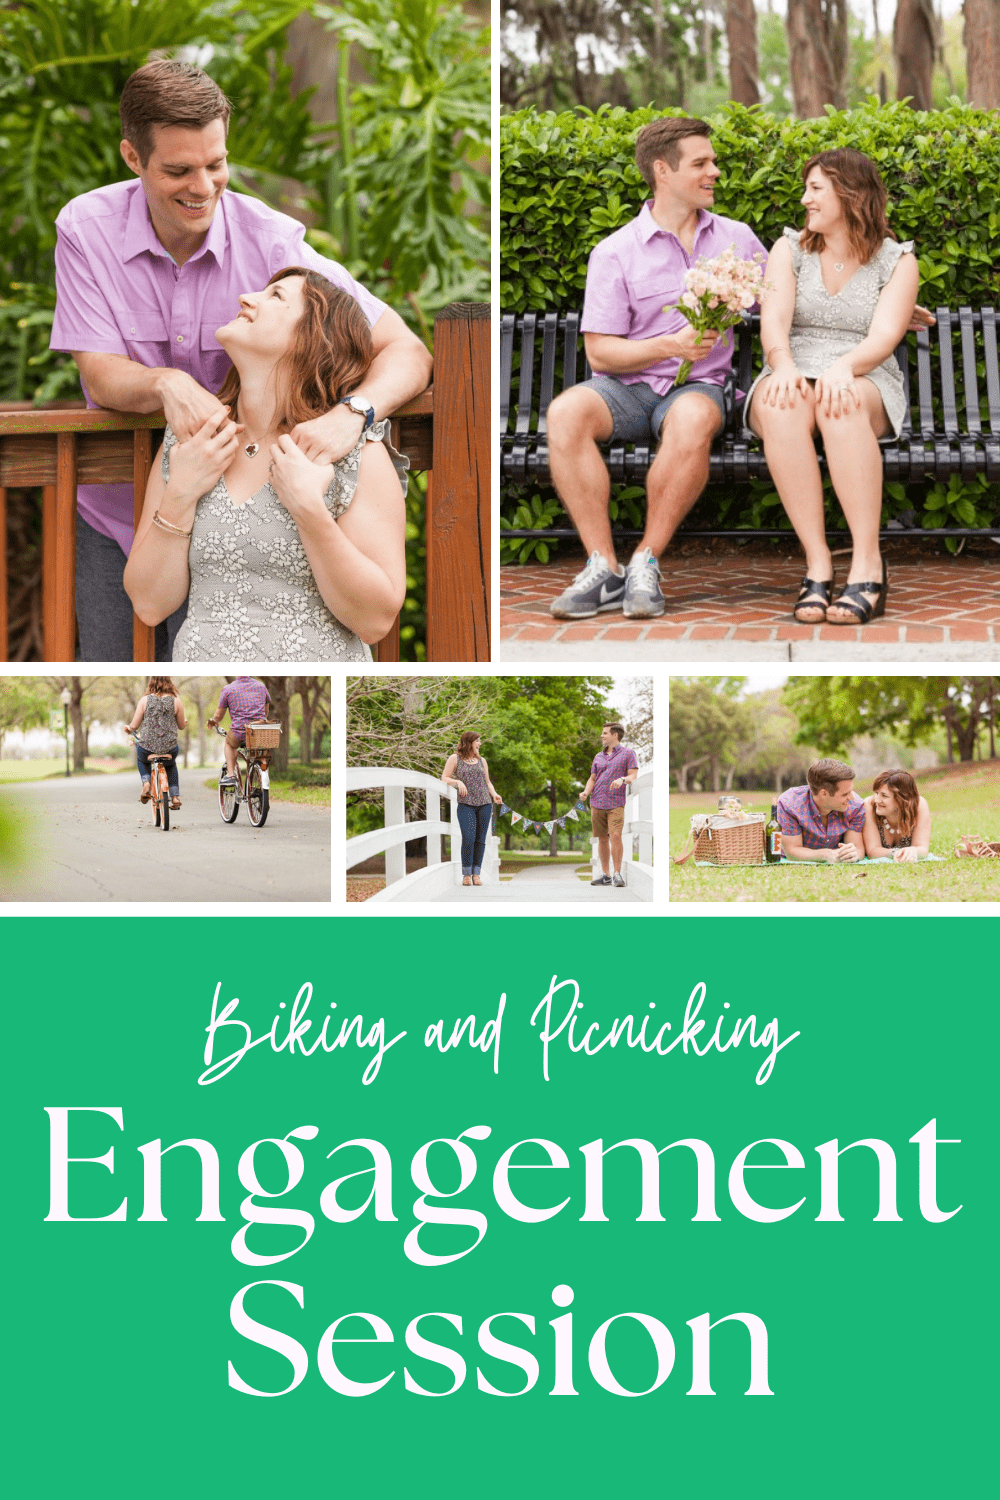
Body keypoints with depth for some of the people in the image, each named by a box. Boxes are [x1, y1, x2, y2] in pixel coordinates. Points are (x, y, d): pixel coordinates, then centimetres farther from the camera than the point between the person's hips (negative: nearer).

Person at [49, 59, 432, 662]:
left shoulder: (271, 241, -15)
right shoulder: (86, 228, -11)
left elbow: (407, 351, -17)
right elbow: (101, 376, -15)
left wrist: (351, 414, -40)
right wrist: (166, 383, -39)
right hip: (113, 518, 2)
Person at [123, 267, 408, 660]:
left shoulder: (359, 454, -4)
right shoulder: (184, 443, 8)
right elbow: (150, 605, 4)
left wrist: (308, 510, -17)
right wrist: (180, 496, -7)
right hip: (199, 655, 3)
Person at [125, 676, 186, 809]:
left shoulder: (145, 700, -5)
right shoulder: (176, 701, -3)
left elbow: (134, 726, -1)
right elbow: (182, 726, 7)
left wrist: (129, 729, 22)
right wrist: (184, 719, 31)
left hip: (147, 747, -1)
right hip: (169, 747, 1)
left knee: (141, 759, 36)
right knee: (171, 764, 36)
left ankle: (146, 783, 13)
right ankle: (175, 796, 24)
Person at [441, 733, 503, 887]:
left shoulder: (481, 760, 19)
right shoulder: (455, 758, 7)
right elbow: (444, 778, 5)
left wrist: (494, 794, 4)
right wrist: (458, 782, -14)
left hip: (484, 804, 4)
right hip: (466, 804, -4)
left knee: (480, 840, 0)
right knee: (468, 838, -14)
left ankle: (476, 874, 5)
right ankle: (466, 874, -6)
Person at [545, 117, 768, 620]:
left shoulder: (736, 239, 13)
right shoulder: (615, 252, 3)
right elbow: (599, 351, -1)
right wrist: (671, 345, -15)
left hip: (697, 385, 0)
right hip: (626, 387, 0)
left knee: (693, 421, -38)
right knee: (566, 412, -34)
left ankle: (646, 563, -26)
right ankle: (604, 568, -32)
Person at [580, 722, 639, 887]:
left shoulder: (628, 753, 5)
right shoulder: (599, 756, 19)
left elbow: (633, 776, -3)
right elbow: (592, 778, 18)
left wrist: (622, 779, -24)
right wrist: (586, 792, -1)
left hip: (616, 803, -5)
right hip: (597, 803, 5)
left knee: (615, 835, -18)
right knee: (602, 838, 5)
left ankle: (618, 873, -14)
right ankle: (606, 875, 11)